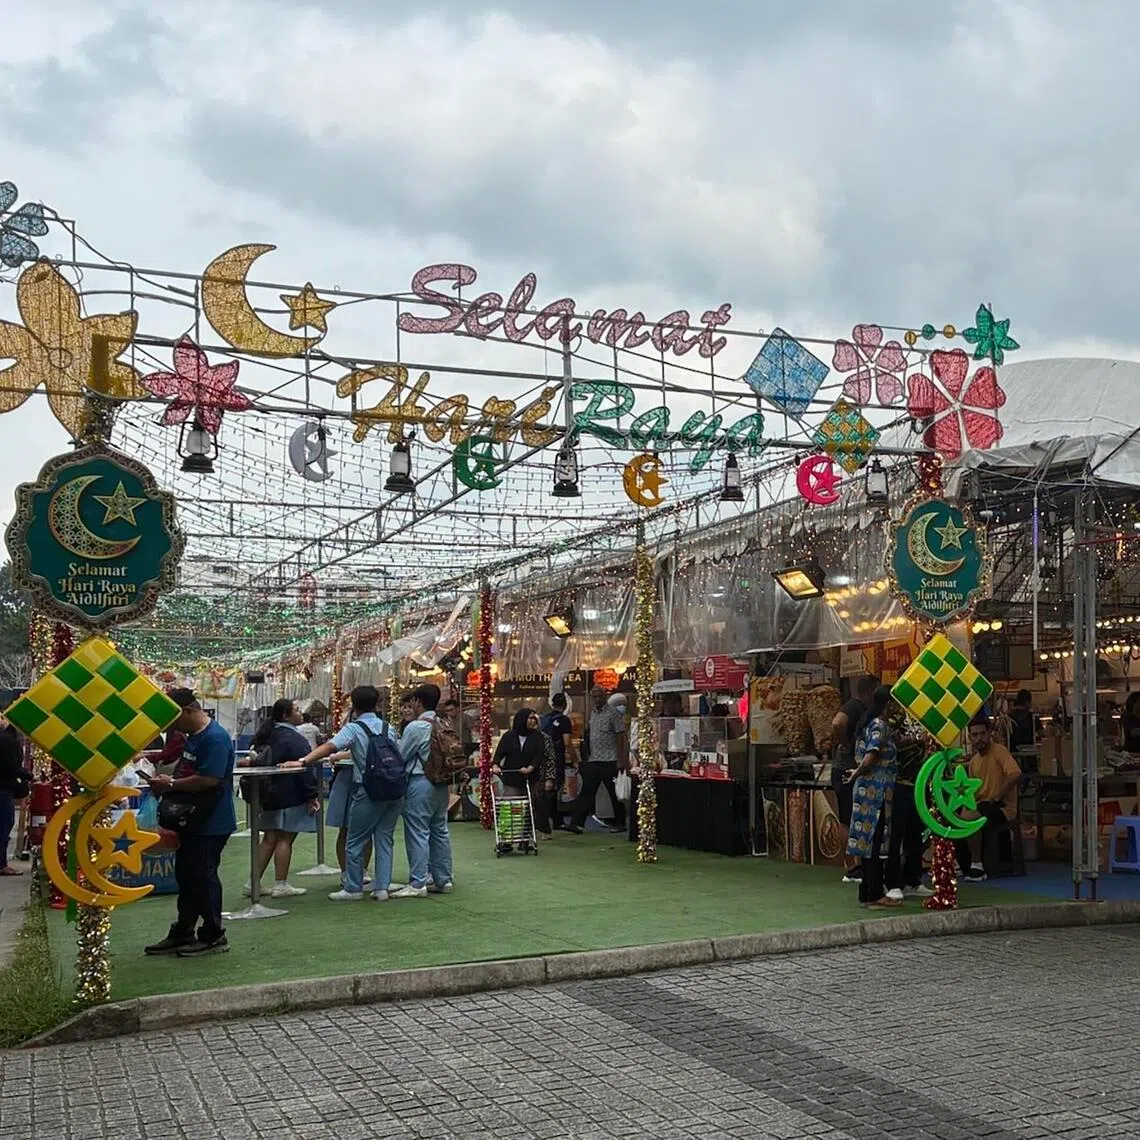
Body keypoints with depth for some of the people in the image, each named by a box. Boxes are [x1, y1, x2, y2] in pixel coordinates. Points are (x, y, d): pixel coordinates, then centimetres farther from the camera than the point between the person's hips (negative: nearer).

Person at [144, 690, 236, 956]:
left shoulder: (215, 738, -20)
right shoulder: (193, 736, 12)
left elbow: (209, 779, -28)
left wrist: (171, 784, -19)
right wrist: (165, 782, 4)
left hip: (211, 823, -10)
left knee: (203, 876, -2)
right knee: (185, 876, 15)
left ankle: (213, 936, 10)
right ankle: (182, 933, 26)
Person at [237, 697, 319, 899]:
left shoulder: (270, 734, 12)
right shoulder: (293, 738, -16)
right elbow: (304, 770, -18)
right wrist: (311, 795, -15)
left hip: (272, 795, 9)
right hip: (291, 796, -9)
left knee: (269, 838, 11)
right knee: (285, 838, -4)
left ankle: (254, 883, 13)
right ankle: (281, 885, -1)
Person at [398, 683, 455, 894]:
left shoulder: (415, 728, -13)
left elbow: (400, 757, -6)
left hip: (420, 782, -8)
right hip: (442, 783, 8)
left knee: (417, 833, -4)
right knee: (440, 831, 12)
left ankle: (417, 883, -4)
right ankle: (443, 880, 18)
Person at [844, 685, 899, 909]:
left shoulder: (867, 723, 14)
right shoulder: (880, 726, -14)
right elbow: (871, 757, -22)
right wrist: (857, 774, -7)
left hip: (865, 789, 9)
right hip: (876, 791, -9)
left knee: (868, 842, 11)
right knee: (874, 842, -5)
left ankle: (868, 892, 16)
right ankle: (874, 895, 0)